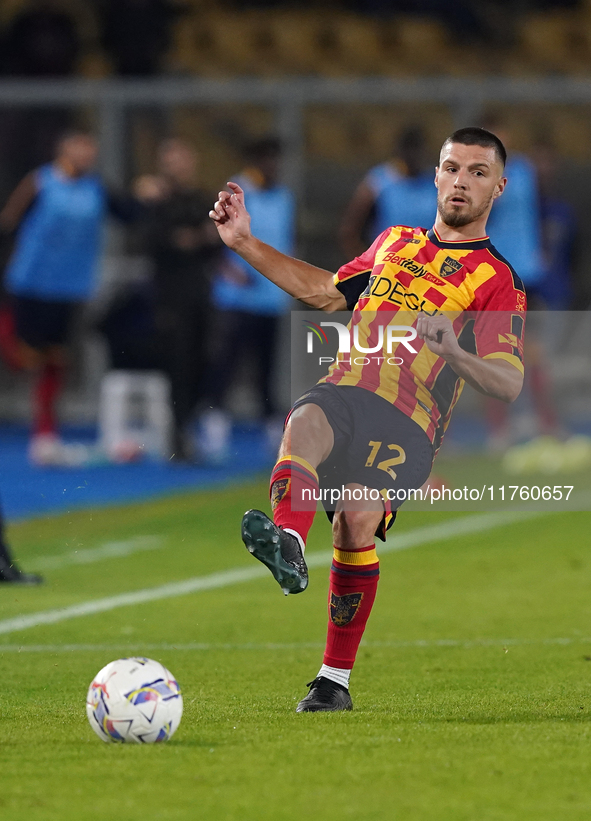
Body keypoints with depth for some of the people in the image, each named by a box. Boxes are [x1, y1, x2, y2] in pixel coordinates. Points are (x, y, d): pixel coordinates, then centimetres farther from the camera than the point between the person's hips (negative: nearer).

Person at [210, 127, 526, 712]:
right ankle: (287, 545, -62)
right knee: (306, 422, -34)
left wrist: (453, 351, -22)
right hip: (343, 394, 3)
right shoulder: (394, 242, 27)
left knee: (357, 520, -28)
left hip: (407, 427, -3)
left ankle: (335, 679, -19)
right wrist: (245, 243, 34)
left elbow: (509, 384, -2)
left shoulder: (497, 281, 9)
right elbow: (326, 291, 39)